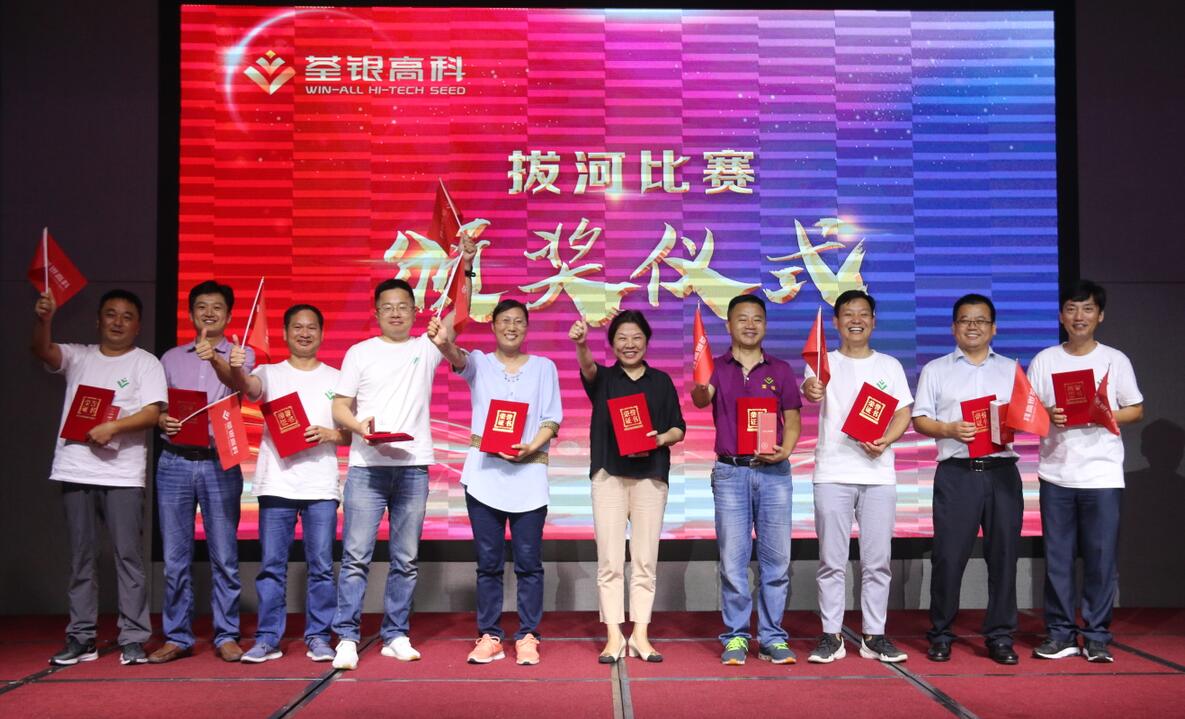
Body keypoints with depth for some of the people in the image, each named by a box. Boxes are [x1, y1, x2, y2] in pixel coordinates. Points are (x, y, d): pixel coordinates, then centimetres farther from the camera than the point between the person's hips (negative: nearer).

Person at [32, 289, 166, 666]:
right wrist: (44, 319, -24)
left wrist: (113, 427, -20)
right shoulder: (79, 356, 14)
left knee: (128, 556, -3)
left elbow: (153, 412, -6)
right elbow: (42, 351, -5)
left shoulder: (146, 363, 4)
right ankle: (80, 639, 15)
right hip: (76, 472, 4)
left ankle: (133, 640, 1)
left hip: (123, 475, -3)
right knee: (81, 558, 8)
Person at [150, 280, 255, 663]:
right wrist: (161, 420, -8)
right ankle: (177, 637, 15)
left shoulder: (240, 354, 6)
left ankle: (226, 636, 9)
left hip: (219, 462, -2)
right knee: (175, 557, 6)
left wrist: (215, 359, -37)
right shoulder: (171, 358, 15)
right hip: (174, 462, 3)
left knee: (224, 557, 1)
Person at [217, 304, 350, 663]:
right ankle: (267, 639, 11)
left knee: (321, 566, 2)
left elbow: (352, 432, 9)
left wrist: (329, 434, -11)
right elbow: (245, 385, -15)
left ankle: (318, 637, 12)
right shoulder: (270, 373, 8)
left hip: (321, 486, 0)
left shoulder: (336, 379, 10)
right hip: (276, 484, 0)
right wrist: (234, 369, -37)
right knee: (271, 566, 3)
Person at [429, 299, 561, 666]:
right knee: (488, 562, 5)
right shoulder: (480, 363, 9)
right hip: (484, 473, 1)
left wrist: (530, 448, -13)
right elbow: (459, 358, -15)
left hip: (528, 474, 0)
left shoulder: (544, 367, 10)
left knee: (528, 562, 1)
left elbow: (552, 419, 5)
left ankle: (527, 636, 9)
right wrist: (444, 343, -38)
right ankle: (489, 636, 13)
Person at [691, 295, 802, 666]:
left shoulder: (780, 369, 9)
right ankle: (735, 636, 10)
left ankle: (772, 637, 12)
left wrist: (784, 451, -12)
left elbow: (793, 420, 8)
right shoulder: (716, 367, 6)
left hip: (773, 472, 1)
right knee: (732, 560, 2)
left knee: (776, 559, 3)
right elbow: (700, 400, -15)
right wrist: (699, 386, -38)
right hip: (730, 471, -1)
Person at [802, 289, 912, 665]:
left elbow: (904, 413, 9)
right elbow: (812, 389, -16)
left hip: (878, 474, 2)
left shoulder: (889, 365, 12)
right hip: (833, 473, -2)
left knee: (877, 560, 5)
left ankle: (874, 636, 15)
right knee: (832, 561, 2)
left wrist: (885, 440, -11)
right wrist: (810, 391, -41)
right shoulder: (825, 363, 5)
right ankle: (831, 636, 10)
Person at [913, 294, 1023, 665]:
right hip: (956, 472, -2)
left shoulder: (1011, 369, 16)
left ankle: (1000, 637, 13)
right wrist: (949, 430, -13)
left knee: (1003, 555, 3)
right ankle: (940, 635, 10)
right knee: (948, 555, -3)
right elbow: (920, 420, 6)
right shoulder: (935, 370, 11)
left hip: (1002, 471, 2)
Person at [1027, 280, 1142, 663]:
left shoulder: (1115, 360, 6)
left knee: (1101, 559, 0)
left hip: (1102, 474, -1)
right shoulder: (1044, 360, 7)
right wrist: (1048, 416, -14)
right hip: (1056, 474, 1)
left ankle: (1097, 636, 11)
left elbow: (1136, 410, 7)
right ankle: (1061, 634, 14)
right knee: (1057, 558, 4)